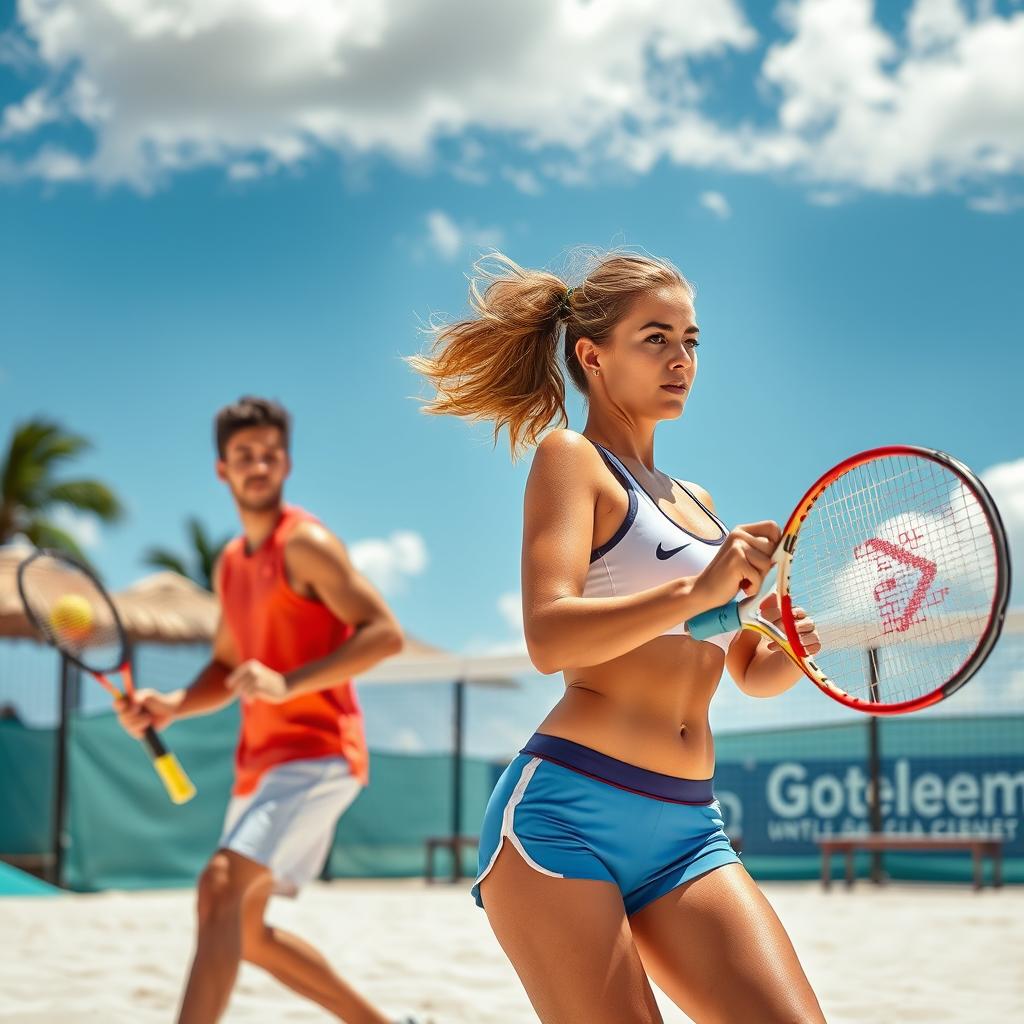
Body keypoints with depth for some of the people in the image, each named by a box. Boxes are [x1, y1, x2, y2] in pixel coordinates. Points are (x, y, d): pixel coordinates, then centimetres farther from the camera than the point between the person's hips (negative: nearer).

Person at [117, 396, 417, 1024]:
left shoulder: (305, 544, -9)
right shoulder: (230, 564, 16)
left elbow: (385, 633, -18)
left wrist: (288, 683, -28)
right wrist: (170, 707, 3)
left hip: (317, 754, -9)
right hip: (260, 761, 9)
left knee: (220, 886, -24)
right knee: (246, 932, 12)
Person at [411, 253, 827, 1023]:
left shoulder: (694, 500, 23)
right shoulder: (570, 457, 1)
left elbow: (751, 671, 25)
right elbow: (548, 639, -15)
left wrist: (800, 645, 2)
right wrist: (696, 591, -26)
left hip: (687, 835, 6)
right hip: (564, 819, -6)